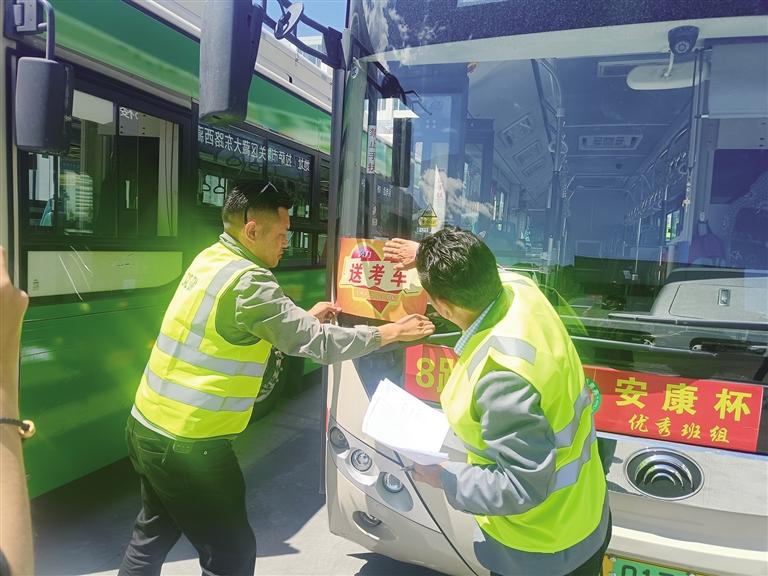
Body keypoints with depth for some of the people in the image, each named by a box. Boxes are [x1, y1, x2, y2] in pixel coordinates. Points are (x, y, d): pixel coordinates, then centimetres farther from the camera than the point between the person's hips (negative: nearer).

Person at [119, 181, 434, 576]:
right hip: (187, 442, -9)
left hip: (148, 424, 9)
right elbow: (318, 344, -19)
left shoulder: (210, 259, 4)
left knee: (155, 532, 28)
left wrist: (305, 317, 12)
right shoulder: (246, 282, -23)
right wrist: (389, 333, -9)